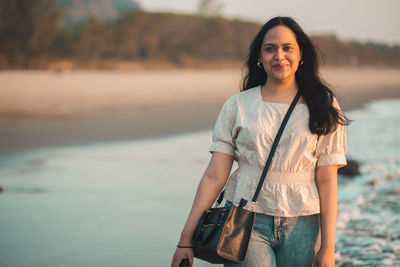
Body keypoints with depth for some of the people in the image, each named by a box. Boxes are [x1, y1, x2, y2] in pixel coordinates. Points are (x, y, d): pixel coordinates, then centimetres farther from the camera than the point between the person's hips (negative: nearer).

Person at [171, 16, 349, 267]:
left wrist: (328, 247, -3)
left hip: (301, 226, 1)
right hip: (246, 220, -1)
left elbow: (327, 181, 1)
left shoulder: (323, 108, 4)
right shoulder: (237, 106, 4)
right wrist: (186, 238, -3)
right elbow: (214, 176, 1)